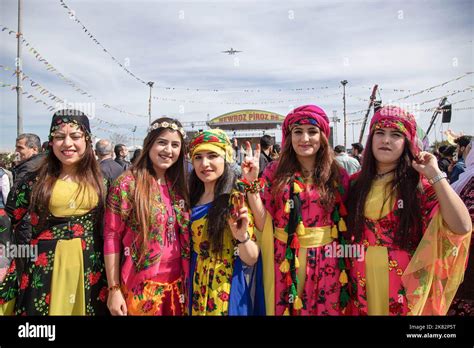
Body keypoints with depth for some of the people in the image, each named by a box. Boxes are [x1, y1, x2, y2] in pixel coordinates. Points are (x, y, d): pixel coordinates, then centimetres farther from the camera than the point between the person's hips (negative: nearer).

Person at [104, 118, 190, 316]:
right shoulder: (127, 183, -11)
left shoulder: (179, 185, 5)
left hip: (177, 283, 5)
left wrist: (187, 280, 4)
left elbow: (185, 236, 10)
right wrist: (114, 289, -11)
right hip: (140, 285, -5)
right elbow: (111, 237, -10)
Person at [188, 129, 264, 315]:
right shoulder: (193, 199, 1)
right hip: (196, 290, 5)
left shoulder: (237, 201, -15)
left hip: (226, 292, -5)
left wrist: (242, 236, -33)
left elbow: (251, 259, -17)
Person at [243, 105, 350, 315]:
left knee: (326, 309, 15)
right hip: (285, 262, 0)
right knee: (284, 309, 16)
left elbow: (345, 222, 7)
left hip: (326, 263, 1)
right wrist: (252, 182, -15)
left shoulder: (338, 175, -1)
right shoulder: (275, 172, -3)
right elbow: (263, 223, -8)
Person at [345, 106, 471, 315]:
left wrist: (435, 175, -20)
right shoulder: (355, 183, -1)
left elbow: (462, 227, -22)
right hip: (362, 281, 2)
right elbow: (344, 232, 7)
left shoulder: (419, 184, -8)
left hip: (405, 281, -2)